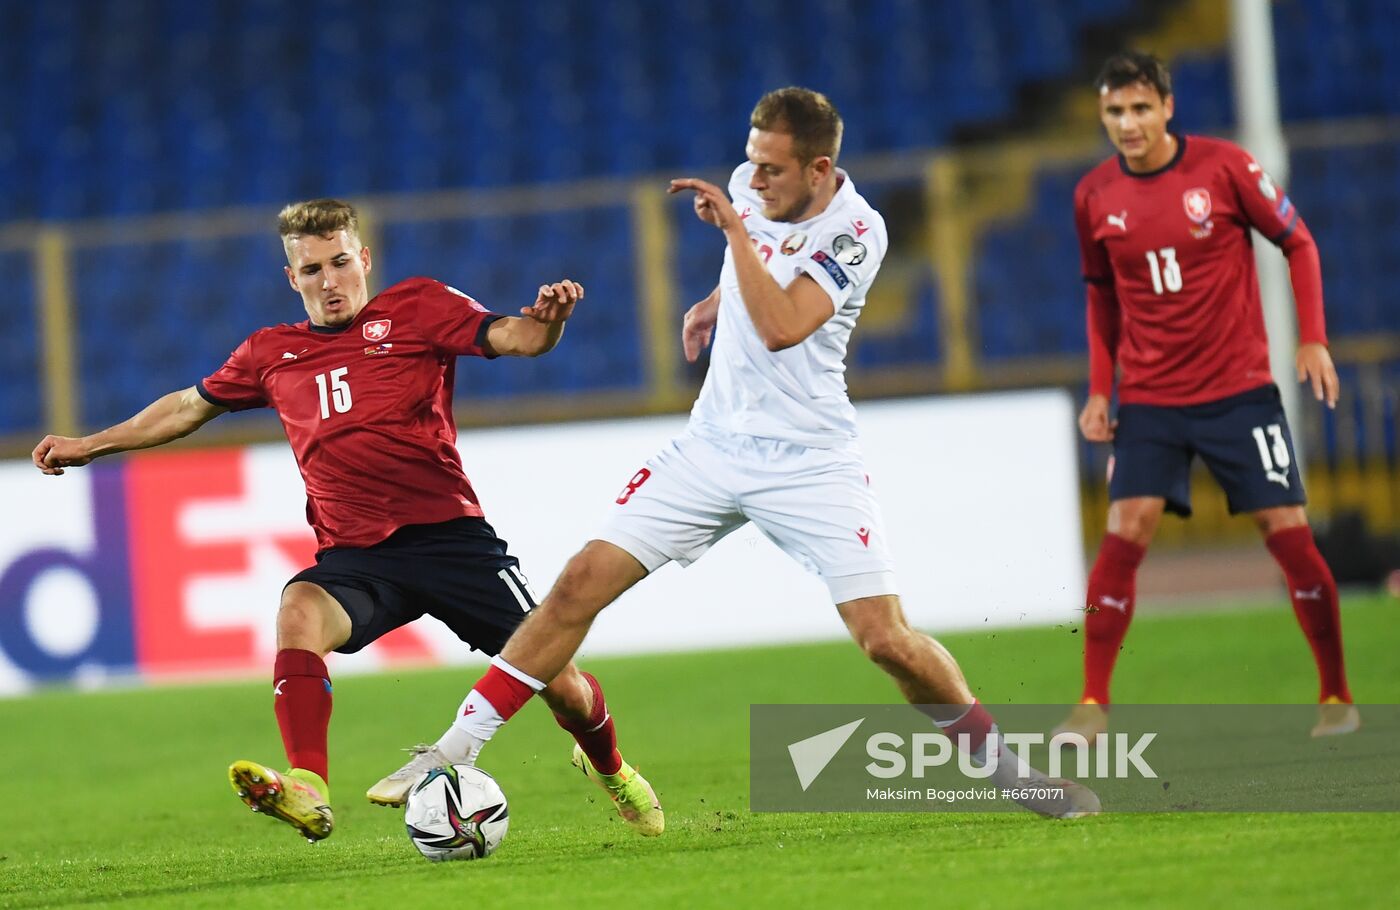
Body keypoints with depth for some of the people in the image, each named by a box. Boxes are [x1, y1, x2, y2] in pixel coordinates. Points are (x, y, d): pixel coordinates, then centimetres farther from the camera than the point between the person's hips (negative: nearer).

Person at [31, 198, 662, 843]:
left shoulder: (417, 307, 4)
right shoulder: (272, 353, 14)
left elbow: (513, 338, -9)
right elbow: (189, 407, 29)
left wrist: (546, 319, -32)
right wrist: (90, 445, 30)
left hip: (449, 536, -2)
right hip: (354, 556, 2)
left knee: (557, 681, -2)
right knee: (298, 611, -32)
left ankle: (611, 770, 32)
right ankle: (307, 794, -44)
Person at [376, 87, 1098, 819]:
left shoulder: (856, 232, -17)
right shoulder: (749, 185, 1)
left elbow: (781, 329, -31)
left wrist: (735, 229, -28)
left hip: (809, 463, -5)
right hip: (714, 447, 5)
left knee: (886, 641, -13)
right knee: (581, 582, -8)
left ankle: (995, 758, 11)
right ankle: (456, 750, -4)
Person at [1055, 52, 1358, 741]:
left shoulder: (1224, 166, -8)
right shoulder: (1094, 196, 0)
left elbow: (1298, 243, 2)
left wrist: (1312, 340, -6)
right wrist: (1099, 388, 7)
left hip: (1239, 390, -1)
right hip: (1148, 398, 2)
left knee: (1289, 534, -3)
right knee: (1124, 535, -13)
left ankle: (1337, 696, 12)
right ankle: (1093, 704, -6)